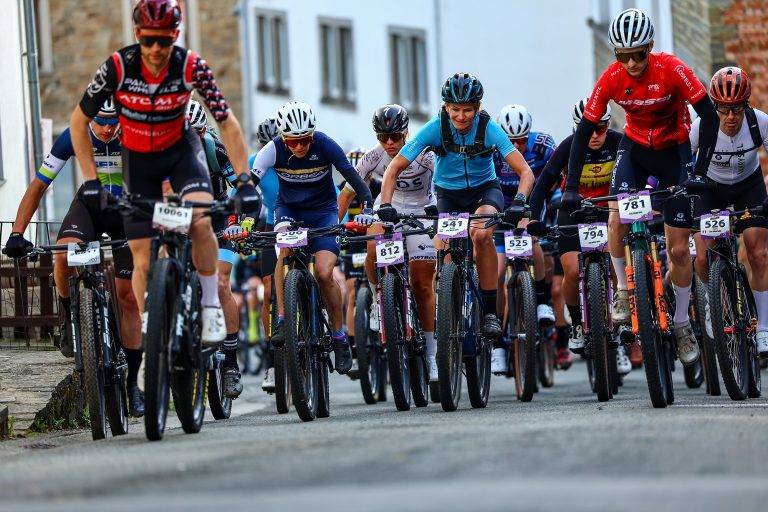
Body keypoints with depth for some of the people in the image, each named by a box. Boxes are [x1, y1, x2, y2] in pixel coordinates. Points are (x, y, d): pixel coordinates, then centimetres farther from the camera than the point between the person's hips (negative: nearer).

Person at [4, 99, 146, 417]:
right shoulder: (74, 137, -22)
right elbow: (38, 186, -18)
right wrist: (17, 234, -26)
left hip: (128, 212, 0)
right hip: (89, 204, 0)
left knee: (128, 297, -2)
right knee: (64, 255, -33)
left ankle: (132, 382, 8)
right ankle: (69, 318, -6)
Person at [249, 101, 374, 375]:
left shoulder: (325, 145, -21)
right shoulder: (273, 150, -20)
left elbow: (353, 178, -23)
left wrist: (372, 208, -39)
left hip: (323, 211, -1)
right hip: (289, 208, 1)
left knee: (324, 273, -17)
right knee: (286, 246, -33)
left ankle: (339, 336, 3)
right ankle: (282, 319, -28)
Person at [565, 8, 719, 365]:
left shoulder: (672, 70, -27)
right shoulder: (611, 79, -20)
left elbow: (709, 117, -25)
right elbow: (584, 131, -15)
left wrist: (699, 172, -32)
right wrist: (571, 187, -23)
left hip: (673, 151, -2)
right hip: (635, 148, 2)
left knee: (679, 249, -2)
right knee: (616, 220, -25)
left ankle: (682, 324, 15)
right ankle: (622, 289, -1)